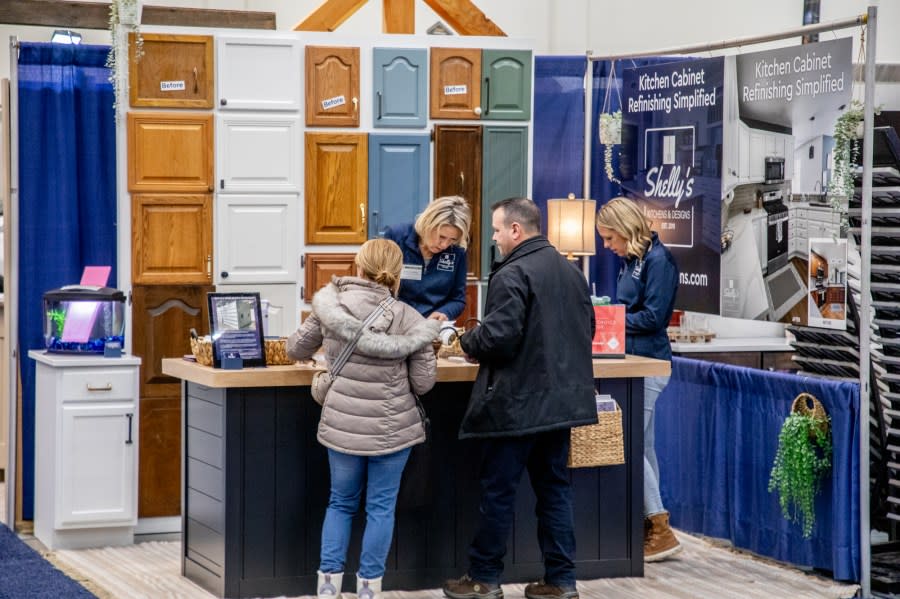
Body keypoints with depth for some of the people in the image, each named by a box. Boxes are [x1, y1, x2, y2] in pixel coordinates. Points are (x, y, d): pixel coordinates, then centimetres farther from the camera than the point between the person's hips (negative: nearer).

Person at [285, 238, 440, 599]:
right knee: (381, 507, 10)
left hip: (341, 425, 2)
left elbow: (297, 349, 7)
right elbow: (423, 381, -6)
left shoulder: (330, 306, -5)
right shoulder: (408, 319, -10)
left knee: (341, 503, 17)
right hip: (392, 428, -2)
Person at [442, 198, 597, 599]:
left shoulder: (513, 274, -16)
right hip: (561, 398, 8)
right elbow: (587, 328, 19)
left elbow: (498, 337, -23)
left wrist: (468, 343, -3)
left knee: (498, 489, 3)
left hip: (518, 401, -8)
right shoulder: (571, 270, 12)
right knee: (554, 487, 12)